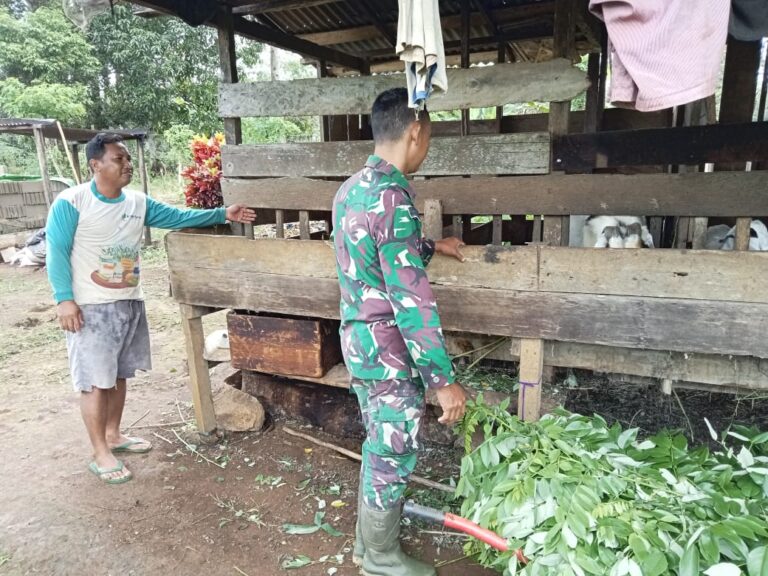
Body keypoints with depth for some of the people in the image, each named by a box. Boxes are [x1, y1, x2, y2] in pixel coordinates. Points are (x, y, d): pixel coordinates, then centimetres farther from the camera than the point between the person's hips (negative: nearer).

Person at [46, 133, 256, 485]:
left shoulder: (139, 203, 6)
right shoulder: (71, 203, -11)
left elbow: (179, 217, 7)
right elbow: (56, 253, -11)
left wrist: (222, 215, 0)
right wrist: (64, 299, -18)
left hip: (130, 303, 6)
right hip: (91, 307, -6)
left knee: (119, 375, 17)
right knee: (95, 381, 1)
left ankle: (113, 435, 33)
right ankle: (101, 454, 12)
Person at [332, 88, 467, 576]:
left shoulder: (352, 188, 6)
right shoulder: (392, 196, -24)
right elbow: (411, 300, -26)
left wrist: (431, 247, 29)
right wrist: (444, 379, -20)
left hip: (360, 339, 9)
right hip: (388, 350, -9)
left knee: (379, 448, 24)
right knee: (394, 454, 10)